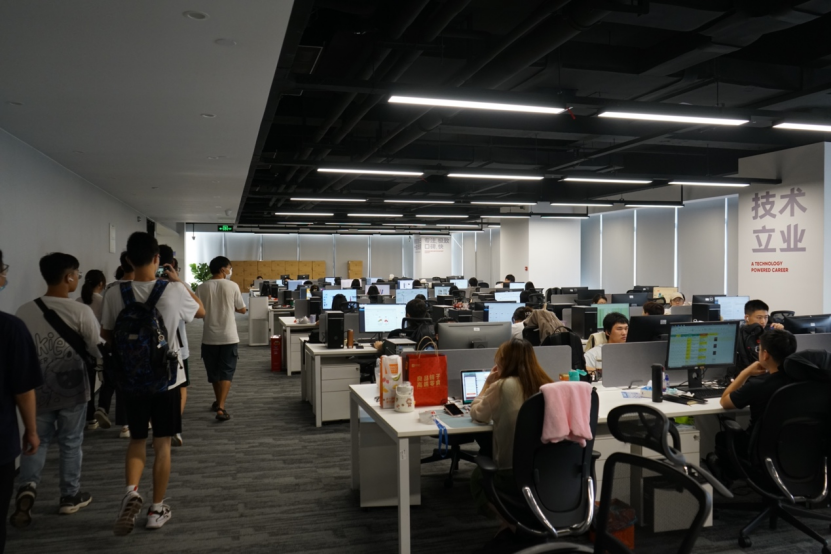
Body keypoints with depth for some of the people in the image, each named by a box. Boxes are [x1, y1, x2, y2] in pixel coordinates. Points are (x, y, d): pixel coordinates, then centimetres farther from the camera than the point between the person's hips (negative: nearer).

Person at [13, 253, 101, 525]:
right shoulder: (81, 311, -18)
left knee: (39, 440, 19)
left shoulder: (25, 311, -6)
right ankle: (70, 495, 24)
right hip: (72, 390, -3)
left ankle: (27, 487, -1)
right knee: (71, 443, 12)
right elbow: (98, 350, -11)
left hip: (38, 389, 3)